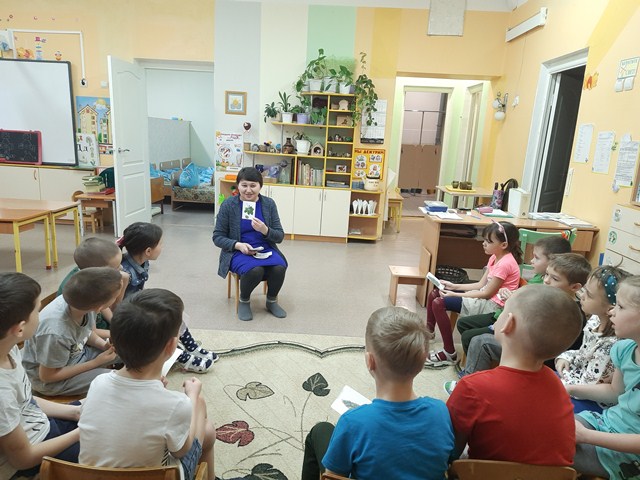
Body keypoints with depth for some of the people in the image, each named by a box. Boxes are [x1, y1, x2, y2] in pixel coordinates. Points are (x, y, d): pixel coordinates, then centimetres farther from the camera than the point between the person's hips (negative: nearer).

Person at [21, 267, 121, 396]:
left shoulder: (87, 303, -23)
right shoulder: (56, 334, -39)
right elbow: (47, 376, -20)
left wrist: (106, 345, -20)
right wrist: (96, 362, -19)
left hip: (76, 351, 6)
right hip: (51, 378, -6)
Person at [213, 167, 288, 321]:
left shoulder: (269, 204, 1)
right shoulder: (228, 205, -5)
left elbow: (280, 236, 1)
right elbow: (217, 237, -2)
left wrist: (265, 230, -21)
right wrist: (238, 245, -20)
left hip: (266, 250, 3)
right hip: (238, 252, -2)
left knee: (279, 268, -29)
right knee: (255, 270, -35)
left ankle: (272, 301, 2)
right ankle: (244, 301, -2)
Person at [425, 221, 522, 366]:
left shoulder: (505, 263, -20)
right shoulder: (495, 257, 10)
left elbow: (487, 294, -19)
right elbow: (481, 284, 11)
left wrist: (455, 294, -16)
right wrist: (454, 286, 3)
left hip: (492, 305, -10)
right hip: (483, 297, 10)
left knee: (438, 304, -20)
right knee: (435, 294, 4)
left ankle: (449, 354, -10)